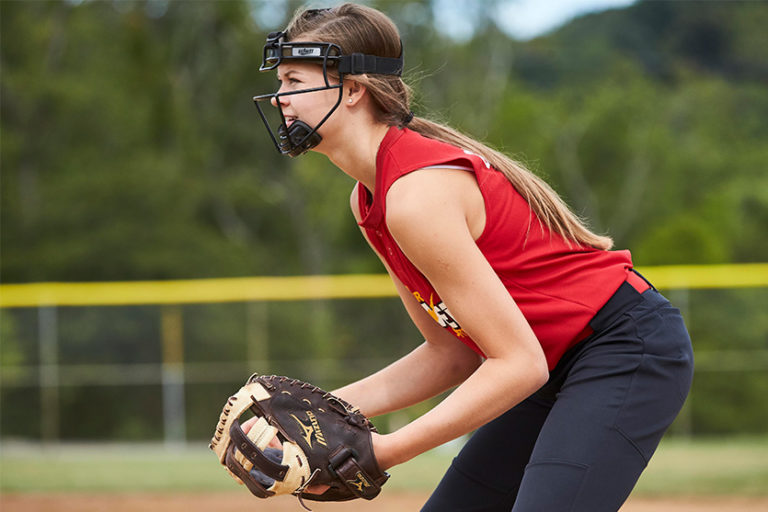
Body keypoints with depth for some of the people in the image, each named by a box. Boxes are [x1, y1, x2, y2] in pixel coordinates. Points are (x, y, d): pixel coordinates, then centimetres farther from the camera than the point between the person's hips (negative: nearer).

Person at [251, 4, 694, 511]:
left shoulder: (417, 195, -23)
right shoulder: (367, 201, 6)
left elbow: (519, 364, -24)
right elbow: (453, 353, 9)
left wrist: (389, 449, -23)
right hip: (558, 367, 10)